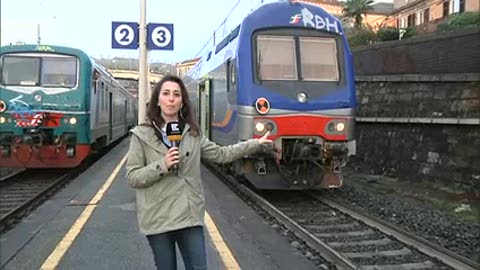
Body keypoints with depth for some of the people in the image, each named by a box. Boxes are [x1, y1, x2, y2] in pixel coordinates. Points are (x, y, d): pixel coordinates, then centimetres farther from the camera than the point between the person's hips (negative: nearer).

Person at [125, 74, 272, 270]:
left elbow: (220, 154, 12)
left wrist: (255, 143, 13)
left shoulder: (192, 133, 6)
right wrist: (162, 166, -20)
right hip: (158, 220, -2)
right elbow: (132, 177, -7)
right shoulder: (142, 135, -5)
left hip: (190, 216, 3)